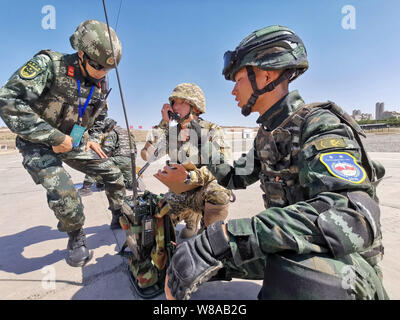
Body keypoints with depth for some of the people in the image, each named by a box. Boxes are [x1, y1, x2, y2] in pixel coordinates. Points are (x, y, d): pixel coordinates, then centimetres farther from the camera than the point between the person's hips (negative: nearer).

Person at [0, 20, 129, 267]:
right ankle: (76, 237, 5)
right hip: (39, 144, -5)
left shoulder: (101, 84, 0)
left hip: (74, 144, 6)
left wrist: (94, 139, 3)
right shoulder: (50, 64, -19)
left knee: (113, 173, 3)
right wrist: (54, 137, -27)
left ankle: (120, 218, 25)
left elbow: (101, 116, 17)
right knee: (63, 192, -25)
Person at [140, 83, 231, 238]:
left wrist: (188, 177, -36)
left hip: (207, 187, -4)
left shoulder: (212, 131, -9)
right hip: (179, 192, 4)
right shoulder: (171, 131, 2)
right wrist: (164, 123, -11)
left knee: (217, 195, -37)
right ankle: (191, 217, 15)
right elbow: (147, 154, -11)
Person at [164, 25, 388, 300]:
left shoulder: (318, 125, -20)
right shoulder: (267, 135, 4)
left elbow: (354, 216, -35)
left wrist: (226, 237, -43)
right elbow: (237, 176, 16)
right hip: (285, 252, 6)